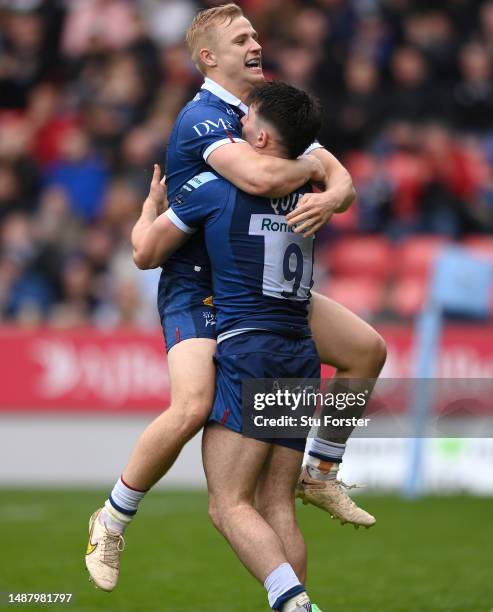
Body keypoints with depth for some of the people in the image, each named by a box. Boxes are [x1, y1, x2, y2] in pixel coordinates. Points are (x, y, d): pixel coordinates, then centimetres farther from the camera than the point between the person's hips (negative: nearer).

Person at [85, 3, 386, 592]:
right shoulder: (202, 117, -20)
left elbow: (342, 179, 4)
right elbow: (261, 177, -38)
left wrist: (329, 196, -21)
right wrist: (310, 165, -17)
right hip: (196, 287, -9)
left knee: (367, 350, 8)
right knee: (192, 407, -28)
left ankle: (320, 475, 24)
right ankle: (111, 522, -7)